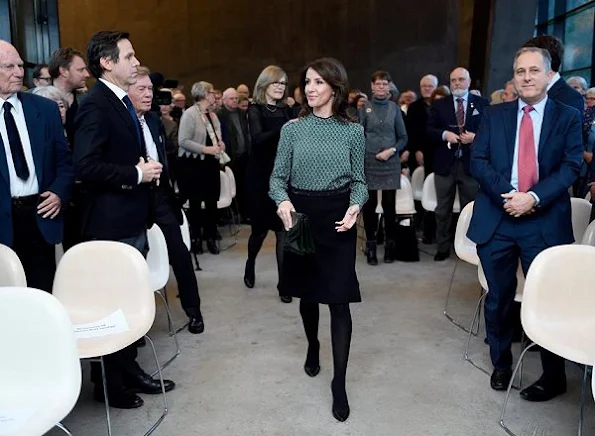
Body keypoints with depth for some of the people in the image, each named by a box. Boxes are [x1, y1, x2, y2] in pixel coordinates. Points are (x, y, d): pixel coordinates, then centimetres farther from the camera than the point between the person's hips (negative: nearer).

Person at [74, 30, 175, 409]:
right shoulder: (95, 105, -15)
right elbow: (87, 167, -24)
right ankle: (108, 383, 21)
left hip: (132, 220, 9)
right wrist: (136, 174, -18)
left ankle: (129, 370, 32)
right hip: (111, 225, -9)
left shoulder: (123, 102, 14)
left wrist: (147, 171, 4)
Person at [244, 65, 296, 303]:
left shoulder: (287, 111, 8)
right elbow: (258, 139, -22)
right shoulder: (255, 110, -4)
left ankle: (284, 283, 7)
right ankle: (250, 264, 39)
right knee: (260, 228, 8)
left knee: (284, 230, -2)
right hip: (261, 177, -2)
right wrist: (286, 130, -35)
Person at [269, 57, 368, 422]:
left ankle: (339, 384, 6)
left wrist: (355, 207, -17)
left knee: (339, 299, -4)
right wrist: (282, 201, -20)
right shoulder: (292, 129, 2)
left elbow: (359, 180, 4)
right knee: (307, 291, 15)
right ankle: (313, 347, 44)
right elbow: (278, 176, 1)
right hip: (300, 216, 2)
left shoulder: (354, 131, 1)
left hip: (337, 219, -1)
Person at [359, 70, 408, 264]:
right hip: (369, 163, 0)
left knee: (389, 205, 2)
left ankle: (390, 245, 15)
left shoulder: (394, 108, 6)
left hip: (390, 164, 1)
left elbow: (403, 137, 7)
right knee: (369, 205, 2)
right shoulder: (365, 108, 3)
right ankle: (371, 246, 13)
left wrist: (392, 150, -10)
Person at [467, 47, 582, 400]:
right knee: (498, 298, 12)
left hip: (545, 221, -2)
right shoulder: (494, 115, 9)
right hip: (497, 218, 2)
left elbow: (571, 166, -4)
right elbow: (478, 160, 1)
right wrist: (505, 193, -15)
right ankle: (501, 364, 32)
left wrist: (534, 197, -18)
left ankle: (554, 377, 24)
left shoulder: (568, 117, 5)